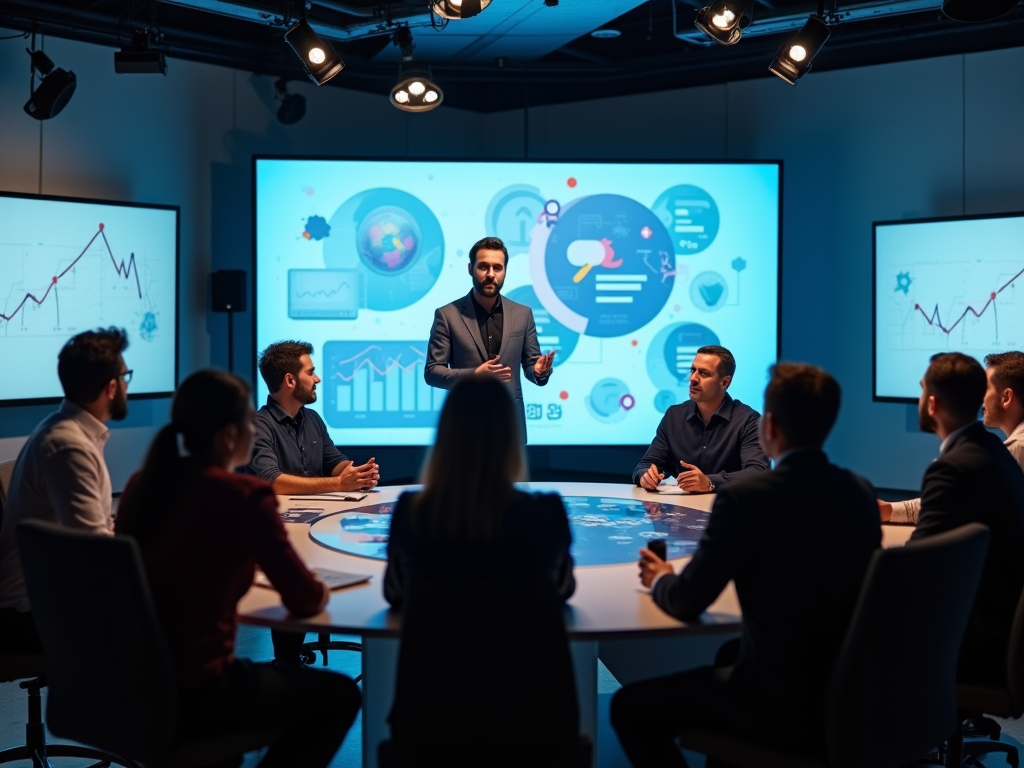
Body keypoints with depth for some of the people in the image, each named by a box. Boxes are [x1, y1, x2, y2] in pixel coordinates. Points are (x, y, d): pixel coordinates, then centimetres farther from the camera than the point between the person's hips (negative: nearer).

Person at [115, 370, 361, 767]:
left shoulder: (143, 484, 3)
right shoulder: (243, 496, -16)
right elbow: (306, 601, -10)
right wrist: (319, 590, 13)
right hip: (190, 698, -7)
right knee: (339, 695, 14)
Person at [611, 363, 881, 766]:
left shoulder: (746, 496, -19)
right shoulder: (861, 492, 2)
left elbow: (687, 602, -10)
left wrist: (660, 579, 12)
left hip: (783, 703, -8)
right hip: (853, 694, 8)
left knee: (631, 706, 6)